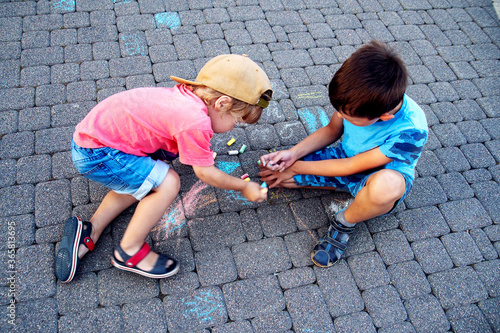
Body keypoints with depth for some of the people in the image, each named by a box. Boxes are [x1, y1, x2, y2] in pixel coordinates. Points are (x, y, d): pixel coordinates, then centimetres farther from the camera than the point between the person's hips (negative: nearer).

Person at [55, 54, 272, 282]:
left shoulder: (187, 95, 3)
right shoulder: (196, 122, -23)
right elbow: (204, 173, -10)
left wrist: (199, 152, 24)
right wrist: (244, 187, 3)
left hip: (89, 135, 10)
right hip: (96, 153, -10)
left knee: (142, 181, 21)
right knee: (167, 183, -14)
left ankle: (89, 232, 19)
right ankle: (129, 251, 3)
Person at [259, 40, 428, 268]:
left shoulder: (411, 131, -35)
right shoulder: (358, 97, -21)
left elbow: (351, 167, -26)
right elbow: (332, 130, -1)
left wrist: (297, 167, -18)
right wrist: (293, 153, -15)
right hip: (346, 156, 5)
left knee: (385, 186, -46)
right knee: (270, 172, -11)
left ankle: (344, 223, -10)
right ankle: (354, 190, 0)